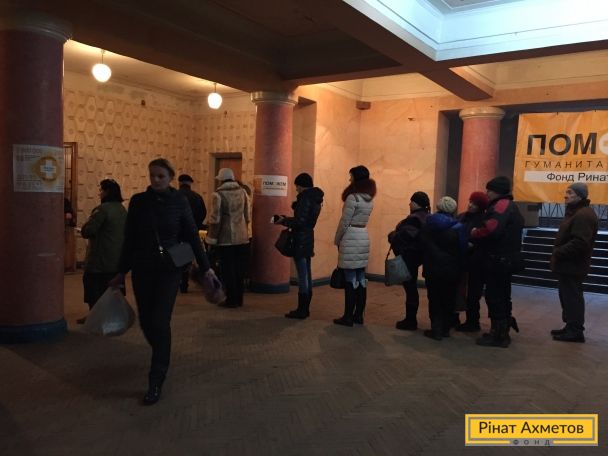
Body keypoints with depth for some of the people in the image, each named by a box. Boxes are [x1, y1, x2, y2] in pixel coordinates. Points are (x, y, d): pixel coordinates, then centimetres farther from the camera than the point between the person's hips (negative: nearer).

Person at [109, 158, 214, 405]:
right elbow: (129, 239, 6)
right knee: (146, 321, 9)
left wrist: (205, 267, 0)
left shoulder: (179, 202, -3)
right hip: (142, 270, 3)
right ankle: (161, 358, 39)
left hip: (169, 269, -2)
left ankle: (156, 382, 3)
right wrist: (122, 271, 8)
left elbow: (192, 236, 0)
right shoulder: (138, 201, 1)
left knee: (160, 322, -7)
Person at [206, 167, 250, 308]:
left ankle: (231, 299, 7)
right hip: (242, 238, 5)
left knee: (227, 270, 3)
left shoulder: (218, 194, -11)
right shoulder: (243, 192, 6)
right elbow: (247, 216, 11)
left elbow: (215, 219, -12)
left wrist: (212, 239, -6)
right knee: (240, 270, 11)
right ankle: (239, 298, 19)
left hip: (226, 239, -5)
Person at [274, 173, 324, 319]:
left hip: (301, 240, -10)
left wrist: (284, 221, -7)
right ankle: (305, 308, 21)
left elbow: (300, 221, -20)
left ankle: (301, 310, -1)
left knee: (302, 275, -6)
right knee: (307, 274, 13)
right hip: (308, 237, 10)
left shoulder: (305, 198, -14)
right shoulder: (315, 198, 15)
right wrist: (287, 220, 15)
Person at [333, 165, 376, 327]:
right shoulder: (369, 199, 11)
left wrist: (337, 240, 1)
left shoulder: (353, 197, -14)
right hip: (364, 237, 8)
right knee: (361, 279, 10)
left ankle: (348, 317, 3)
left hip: (351, 239, -8)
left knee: (351, 280, -3)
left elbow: (344, 222, -12)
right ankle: (359, 315, 17)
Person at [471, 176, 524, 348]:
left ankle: (498, 336, 3)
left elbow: (491, 229, -32)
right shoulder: (509, 206, 19)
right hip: (505, 259, 11)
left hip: (498, 260, -11)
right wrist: (478, 239, 5)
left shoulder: (501, 205, -16)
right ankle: (502, 332, 26)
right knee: (502, 295, 17)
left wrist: (474, 233, -14)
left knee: (494, 297, -4)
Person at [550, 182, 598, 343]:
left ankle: (576, 331, 4)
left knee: (572, 297, -4)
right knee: (568, 296, 16)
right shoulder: (576, 212, 17)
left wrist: (558, 253, -20)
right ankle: (571, 327, 25)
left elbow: (579, 243, -28)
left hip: (572, 265, -11)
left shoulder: (583, 215, -20)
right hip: (569, 264, 11)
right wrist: (558, 253, 11)